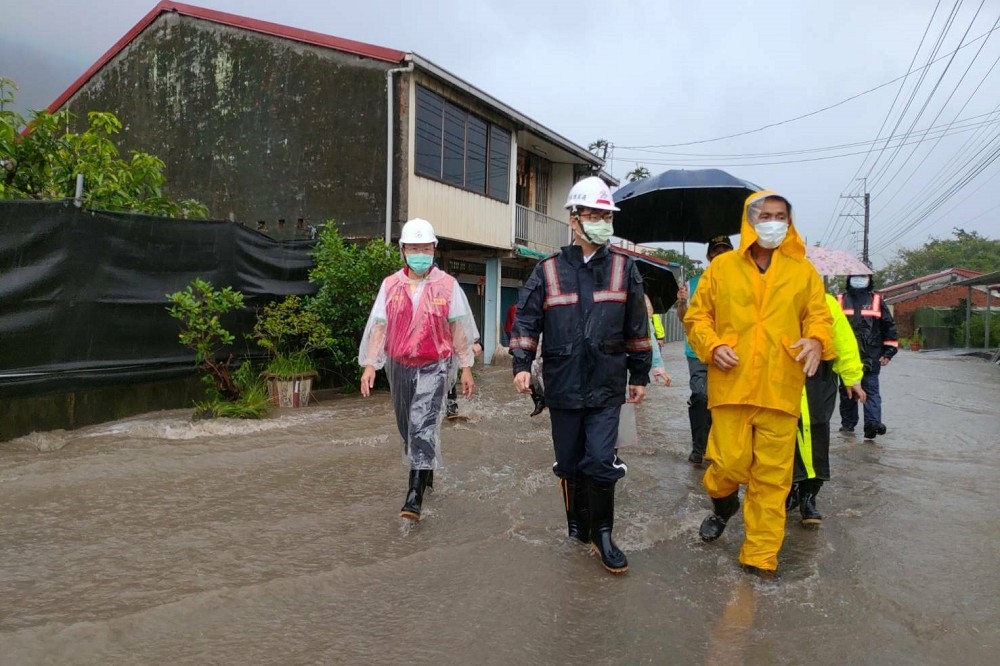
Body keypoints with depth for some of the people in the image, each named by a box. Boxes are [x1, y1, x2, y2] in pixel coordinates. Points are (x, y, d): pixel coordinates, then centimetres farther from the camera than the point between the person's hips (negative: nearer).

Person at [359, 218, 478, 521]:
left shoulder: (447, 285, -3)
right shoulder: (390, 285, 4)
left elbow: (458, 328, 0)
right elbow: (378, 326, 3)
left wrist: (466, 367, 0)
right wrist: (369, 365, -4)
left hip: (434, 367, -4)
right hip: (399, 366, 4)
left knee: (423, 425, -16)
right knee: (407, 426, 16)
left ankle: (415, 495, -15)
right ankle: (424, 472, 39)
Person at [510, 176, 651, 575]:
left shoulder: (624, 269, 5)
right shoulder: (548, 271, 2)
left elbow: (637, 328, 9)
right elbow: (526, 321, 1)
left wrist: (639, 375, 10)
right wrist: (522, 365, -12)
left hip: (607, 388, 0)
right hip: (563, 387, 1)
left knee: (602, 461, -7)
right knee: (570, 464, 12)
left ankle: (601, 533, 14)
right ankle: (578, 529, 33)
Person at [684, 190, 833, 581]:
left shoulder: (803, 271, 10)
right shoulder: (722, 267, 6)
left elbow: (819, 315, 13)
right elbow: (696, 316, 9)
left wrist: (817, 340, -9)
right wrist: (712, 346, -8)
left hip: (781, 388, 1)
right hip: (732, 384, -1)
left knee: (772, 476, 4)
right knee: (730, 463, -4)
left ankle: (761, 556, 18)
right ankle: (723, 504, 33)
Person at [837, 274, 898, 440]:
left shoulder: (877, 301, 7)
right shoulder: (840, 301, 8)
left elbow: (889, 327, 8)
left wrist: (888, 352, 4)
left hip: (870, 358, -1)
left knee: (871, 391, -2)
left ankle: (873, 423, -1)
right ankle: (848, 423, 10)